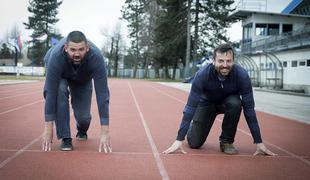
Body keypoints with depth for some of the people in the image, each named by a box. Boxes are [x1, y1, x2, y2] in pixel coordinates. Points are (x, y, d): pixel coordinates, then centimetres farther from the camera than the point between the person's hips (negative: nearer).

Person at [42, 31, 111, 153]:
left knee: (83, 116, -10)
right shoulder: (56, 57, -42)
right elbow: (50, 92, -38)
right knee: (60, 91, -34)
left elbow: (102, 93, -41)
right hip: (60, 75, -1)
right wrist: (48, 129, -38)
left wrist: (105, 132, -43)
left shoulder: (96, 57, -41)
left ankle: (82, 131, 31)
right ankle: (65, 138, -18)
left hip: (83, 78, 1)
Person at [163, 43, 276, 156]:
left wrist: (259, 142, -26)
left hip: (228, 102, 1)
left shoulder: (242, 75, -31)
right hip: (207, 102, -1)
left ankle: (226, 141, -12)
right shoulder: (203, 74, -33)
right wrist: (179, 140, -34)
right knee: (194, 143, -9)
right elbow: (191, 106, -31)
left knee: (235, 103, -35)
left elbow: (249, 108, -26)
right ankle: (192, 126, 28)